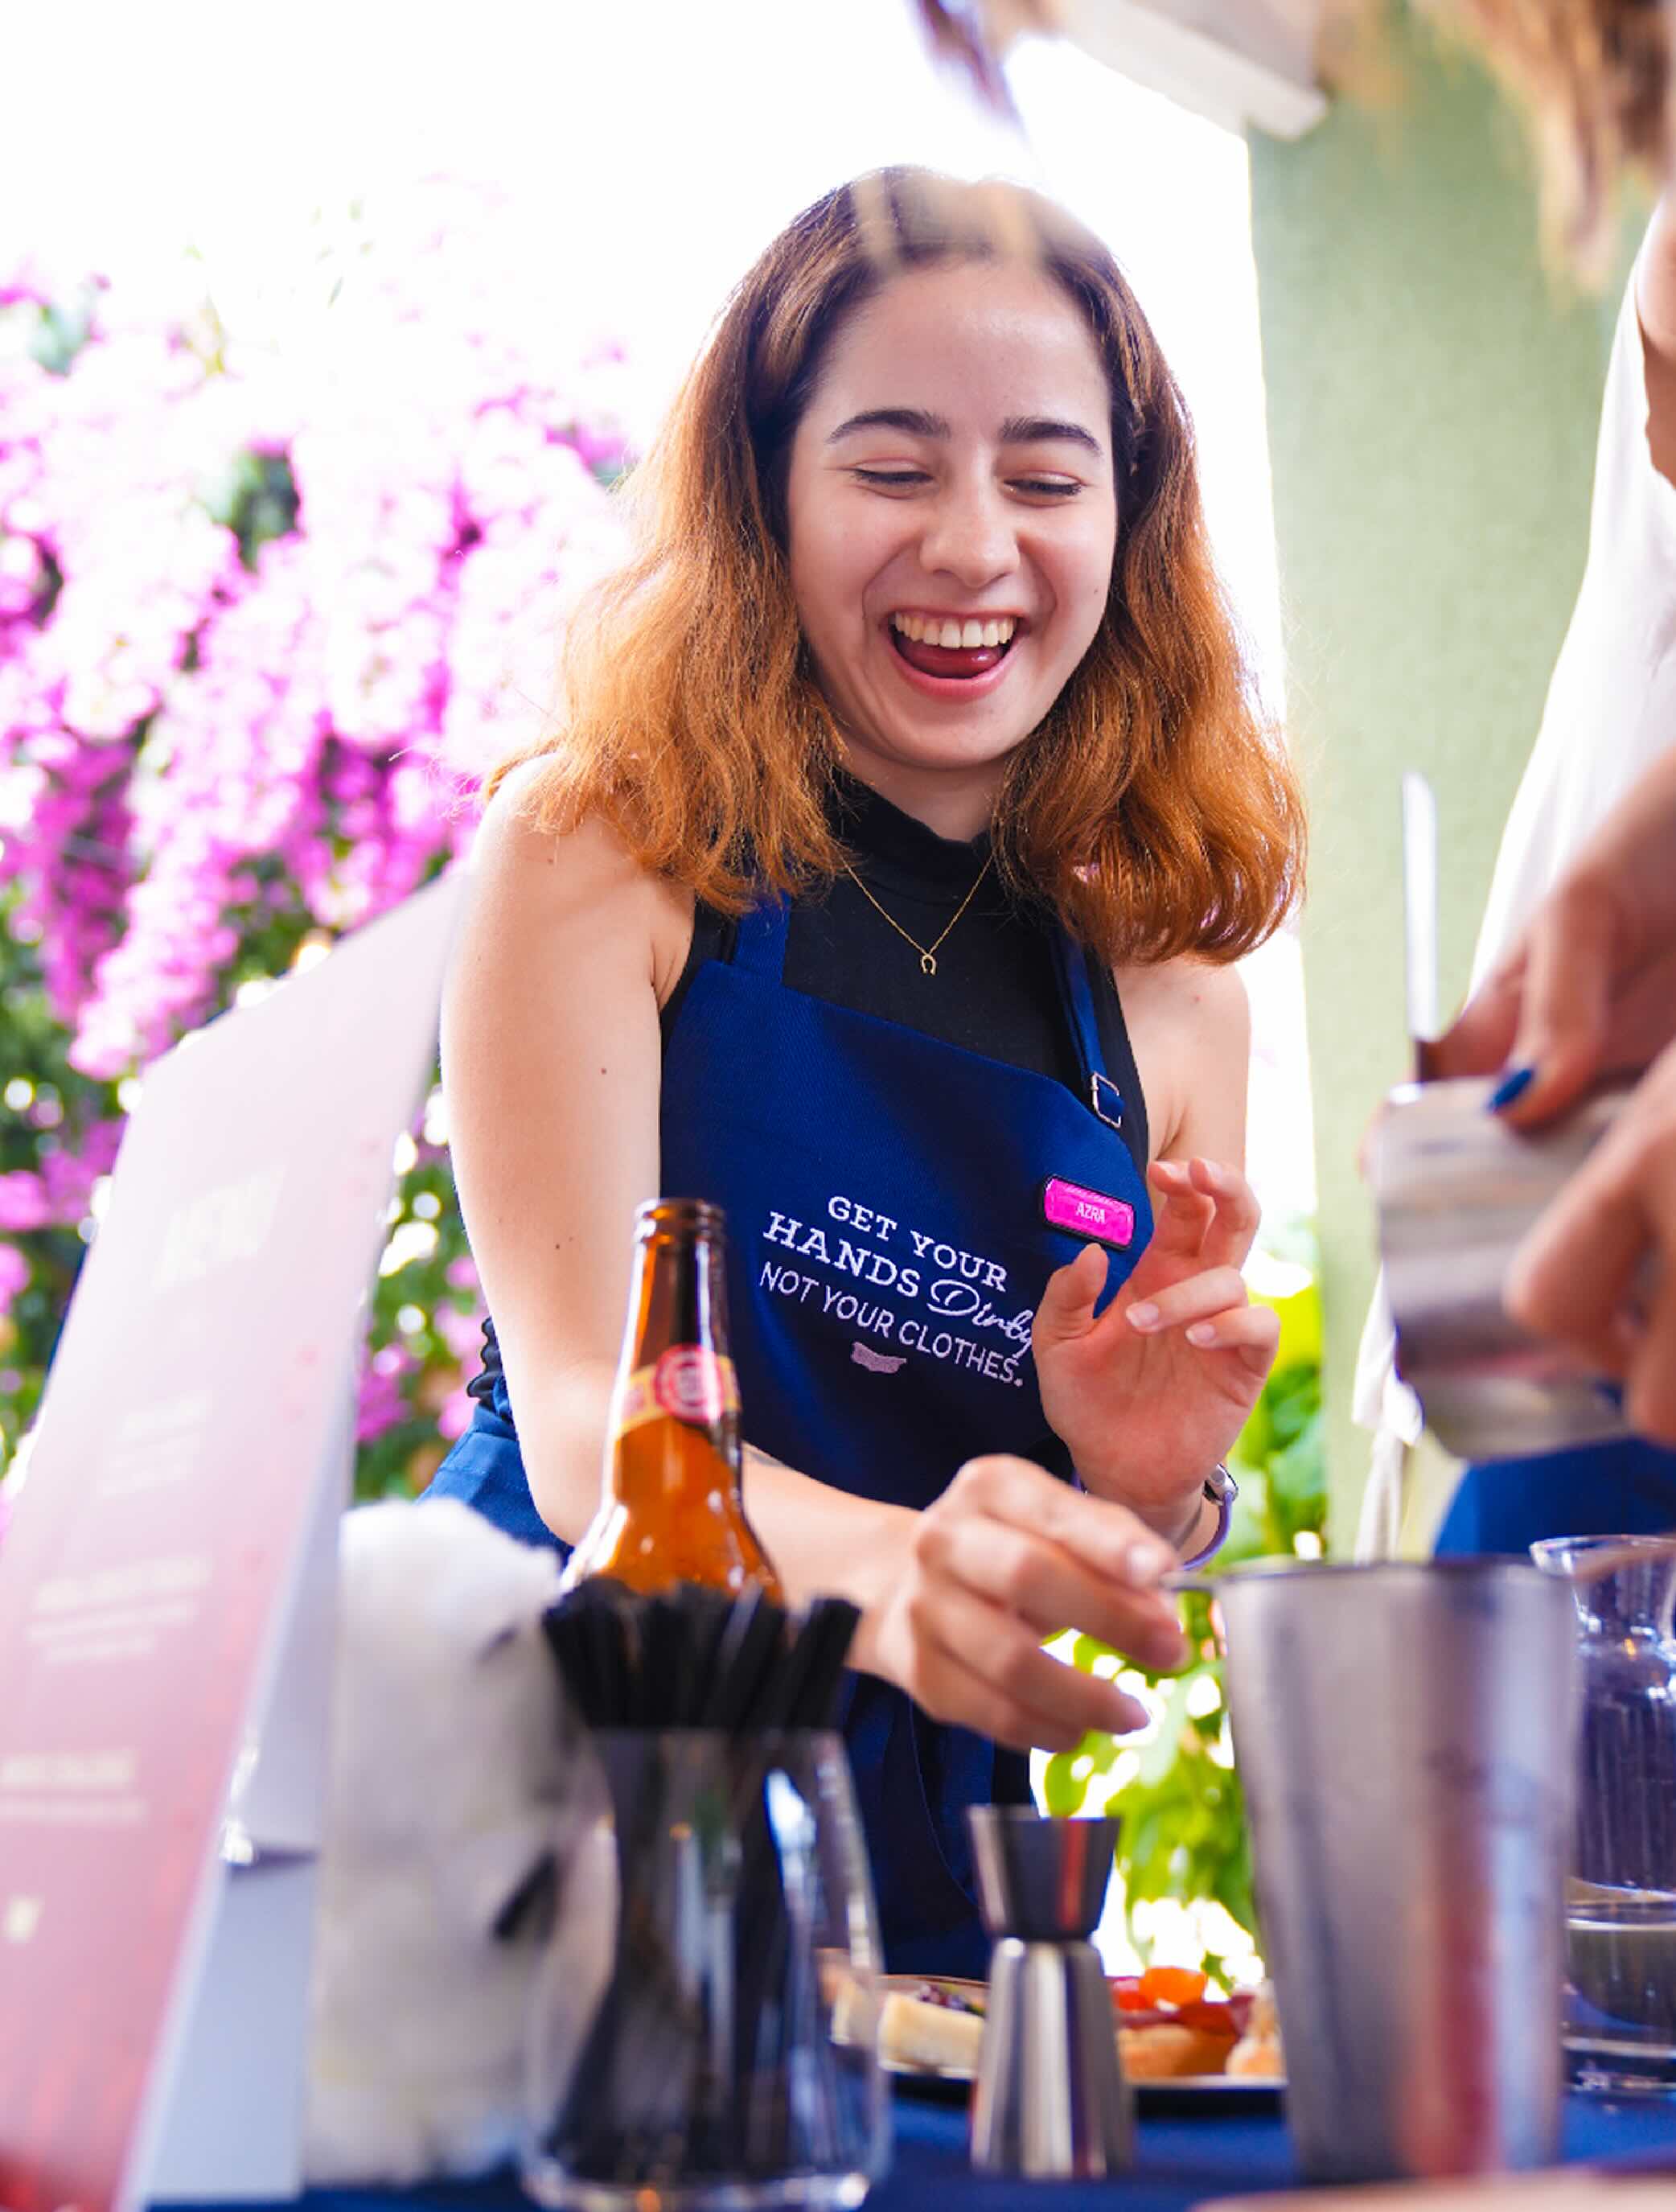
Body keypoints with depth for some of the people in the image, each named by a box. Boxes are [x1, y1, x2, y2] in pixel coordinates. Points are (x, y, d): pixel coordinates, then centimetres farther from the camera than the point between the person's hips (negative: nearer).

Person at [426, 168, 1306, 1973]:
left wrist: (1149, 1499, -11)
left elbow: (1105, 1595, 12)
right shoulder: (597, 849, -4)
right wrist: (897, 1570, -33)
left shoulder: (1162, 991, 6)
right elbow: (579, 1415, -14)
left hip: (925, 1864, 3)